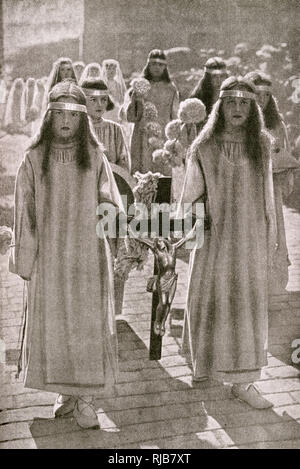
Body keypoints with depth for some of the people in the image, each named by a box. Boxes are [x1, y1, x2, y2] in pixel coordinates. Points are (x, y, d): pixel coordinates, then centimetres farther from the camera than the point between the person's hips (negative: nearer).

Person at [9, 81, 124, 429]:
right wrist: (24, 260, 0)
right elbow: (24, 212, 0)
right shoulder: (34, 159, -1)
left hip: (88, 256, 0)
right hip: (49, 256, 0)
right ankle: (66, 392, 28)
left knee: (88, 324, 4)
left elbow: (112, 205, 3)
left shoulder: (94, 156, 0)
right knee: (53, 324, 10)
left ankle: (85, 398, 18)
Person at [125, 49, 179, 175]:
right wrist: (134, 100, -14)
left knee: (165, 173, -5)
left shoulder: (171, 88, 7)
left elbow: (175, 117, 11)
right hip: (143, 138, 0)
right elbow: (131, 117, 3)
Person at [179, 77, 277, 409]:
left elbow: (267, 197, 6)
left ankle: (242, 381, 17)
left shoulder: (261, 144, 2)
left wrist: (270, 243, 7)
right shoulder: (204, 147, -3)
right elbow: (190, 195, 4)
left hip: (250, 238, 1)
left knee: (248, 307, 6)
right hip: (213, 237, -1)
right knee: (208, 303, 10)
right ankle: (201, 367, 31)